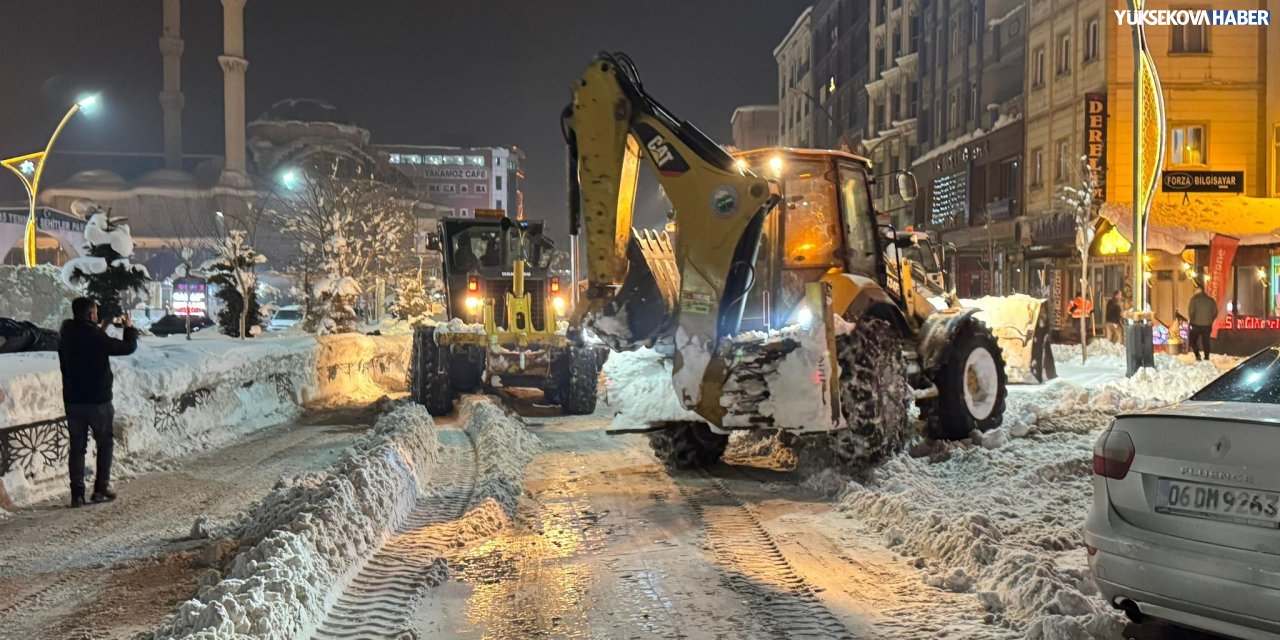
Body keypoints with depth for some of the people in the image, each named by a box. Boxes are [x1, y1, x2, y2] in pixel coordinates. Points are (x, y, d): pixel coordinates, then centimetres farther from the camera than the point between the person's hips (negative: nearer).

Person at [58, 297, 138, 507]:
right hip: (98, 400, -5)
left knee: (77, 446, 9)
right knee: (105, 443, 11)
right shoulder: (96, 336, -16)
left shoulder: (66, 336, 1)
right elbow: (128, 347, -6)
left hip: (72, 400, 5)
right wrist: (130, 328, 8)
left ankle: (77, 493, 5)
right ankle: (101, 489, 9)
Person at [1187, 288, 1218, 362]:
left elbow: (1191, 312, -14)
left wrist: (1191, 320, 1)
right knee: (1206, 341, 11)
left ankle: (1197, 355, -4)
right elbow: (1215, 312, 5)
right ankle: (1206, 357, 11)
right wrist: (1210, 321, 14)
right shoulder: (1211, 300, 4)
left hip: (1196, 325, -3)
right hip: (1207, 325, 3)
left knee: (1192, 340, 11)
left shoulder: (1194, 299, -7)